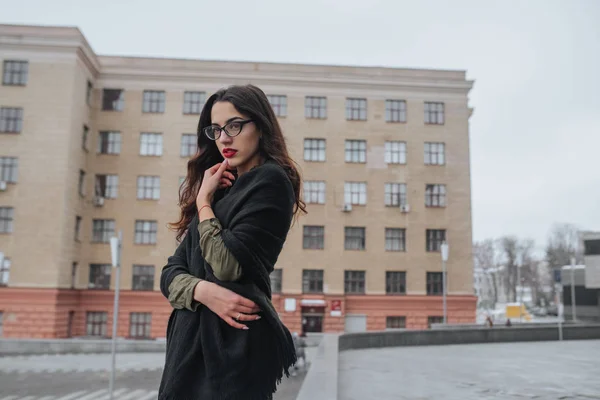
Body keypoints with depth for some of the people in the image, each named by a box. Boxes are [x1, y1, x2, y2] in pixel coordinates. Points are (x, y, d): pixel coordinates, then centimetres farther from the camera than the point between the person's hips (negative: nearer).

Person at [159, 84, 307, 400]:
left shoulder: (269, 180, -8)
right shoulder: (221, 190, 15)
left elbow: (228, 265, -20)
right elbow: (171, 272, 8)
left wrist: (204, 200, -5)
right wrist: (203, 291, -14)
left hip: (234, 344, -7)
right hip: (191, 342, 8)